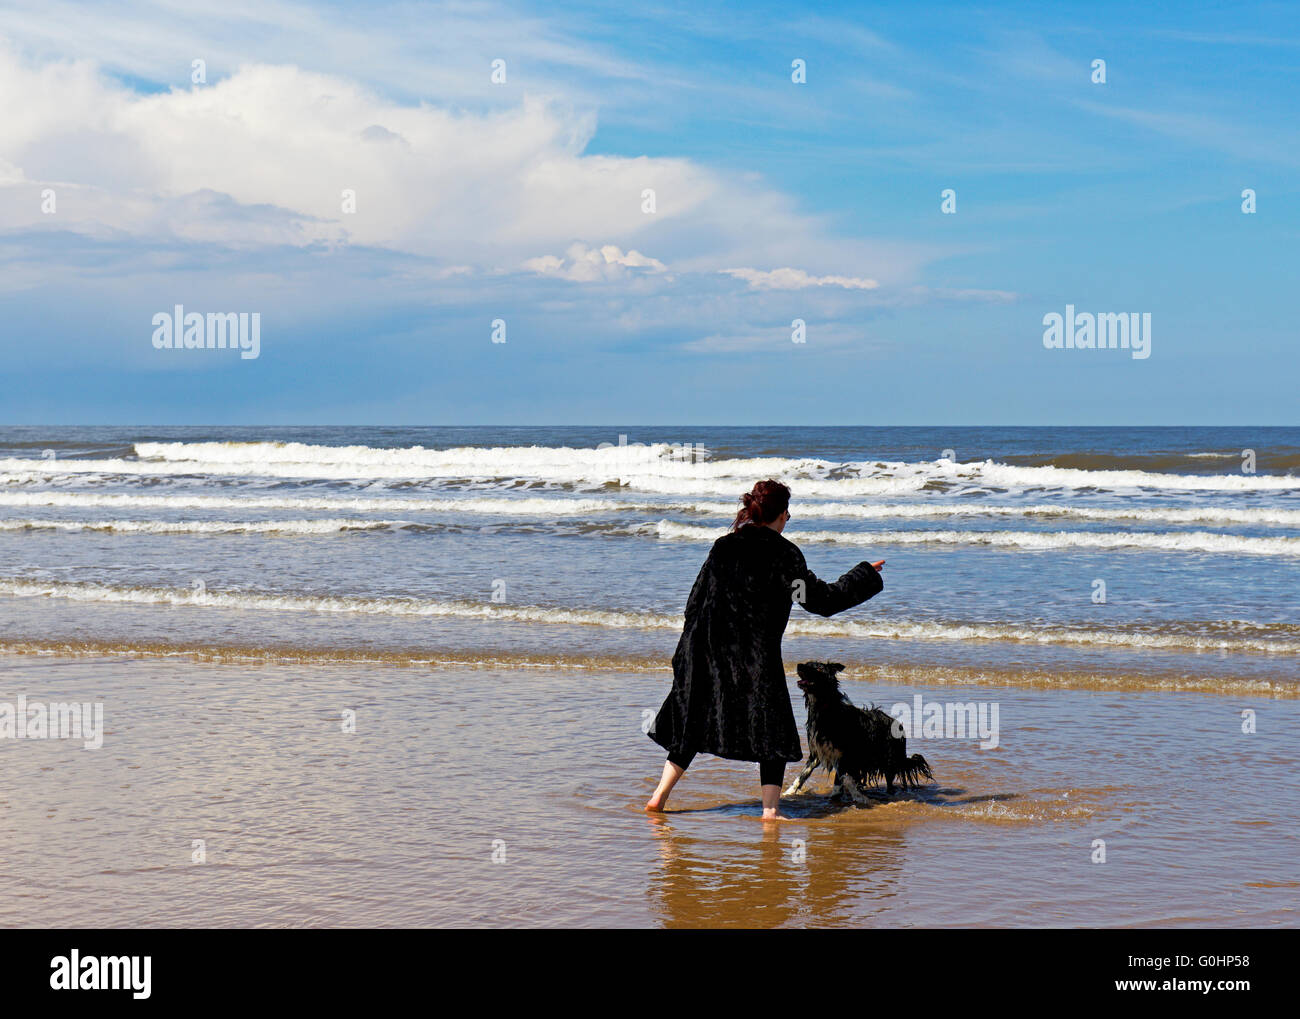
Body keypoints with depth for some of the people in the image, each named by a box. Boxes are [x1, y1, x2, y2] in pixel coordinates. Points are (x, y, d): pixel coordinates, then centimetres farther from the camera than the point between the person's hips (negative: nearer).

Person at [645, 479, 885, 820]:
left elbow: (695, 601, 11)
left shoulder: (723, 546, 8)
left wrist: (694, 646, 21)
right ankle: (770, 810, -2)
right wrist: (865, 574, 5)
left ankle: (659, 797, 15)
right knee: (773, 728, 5)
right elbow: (820, 599, -7)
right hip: (754, 657, -5)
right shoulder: (782, 552, -7)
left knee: (695, 722, 16)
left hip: (707, 651, 5)